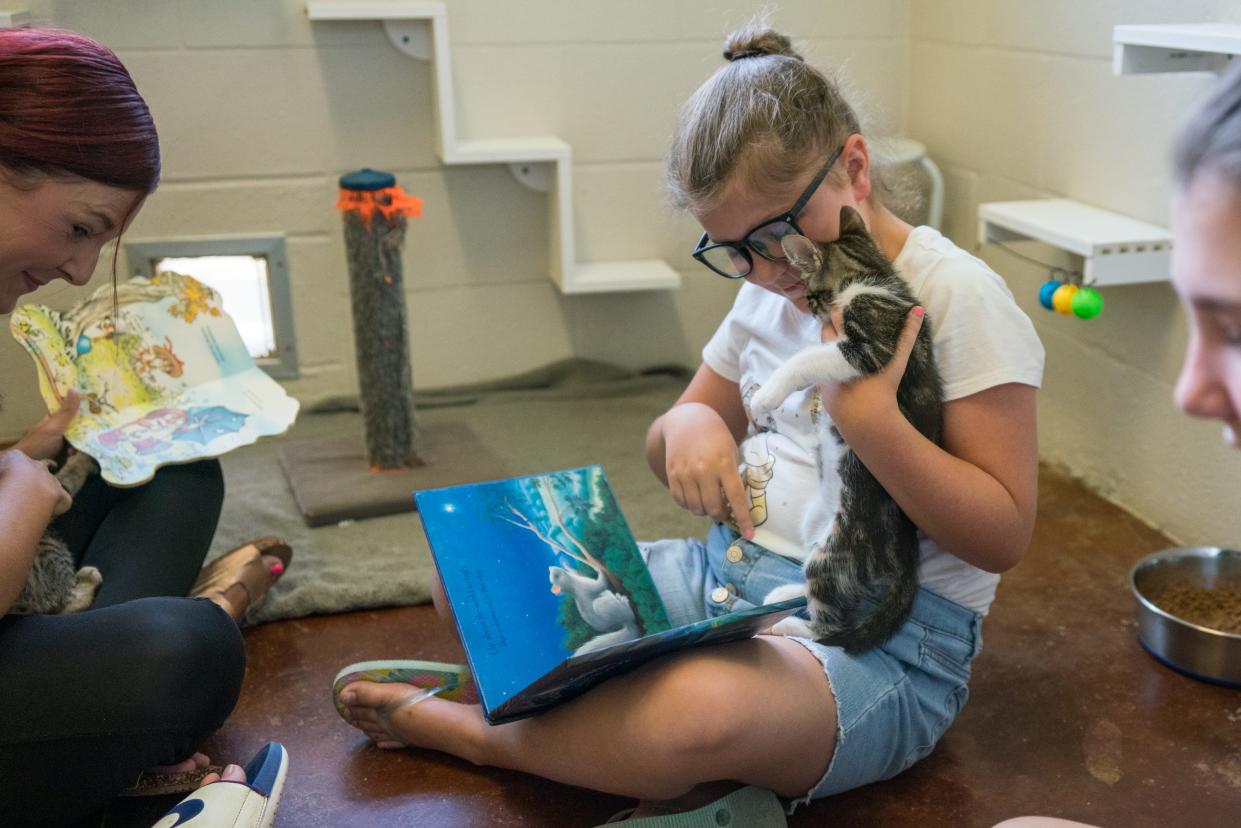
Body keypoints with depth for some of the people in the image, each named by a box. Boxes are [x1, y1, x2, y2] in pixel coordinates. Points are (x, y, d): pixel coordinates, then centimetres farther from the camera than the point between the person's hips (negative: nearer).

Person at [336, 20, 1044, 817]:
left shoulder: (959, 296, -11)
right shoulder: (770, 294, 9)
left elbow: (1003, 536, -13)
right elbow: (672, 445, 18)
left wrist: (870, 416, -25)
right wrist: (687, 426, -7)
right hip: (726, 572, 7)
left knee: (701, 712, -38)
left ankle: (481, 733, -11)